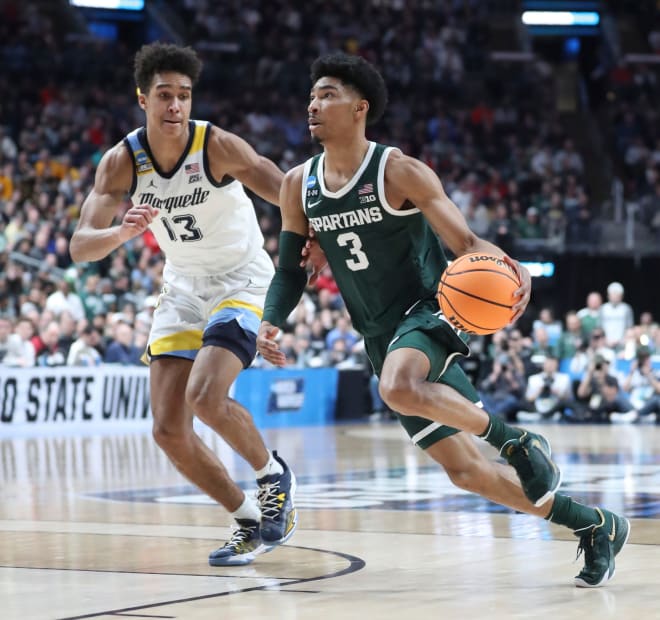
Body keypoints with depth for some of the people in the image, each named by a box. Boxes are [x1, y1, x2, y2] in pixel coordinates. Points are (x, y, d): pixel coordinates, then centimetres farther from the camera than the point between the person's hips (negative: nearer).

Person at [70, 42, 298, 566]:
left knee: (205, 395, -27)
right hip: (183, 288, 5)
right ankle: (250, 519, 15)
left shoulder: (218, 146, -21)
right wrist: (123, 232, -40)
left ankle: (274, 474, 1)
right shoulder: (121, 162, -11)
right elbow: (80, 246, -18)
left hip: (241, 282, -5)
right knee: (169, 429, -3)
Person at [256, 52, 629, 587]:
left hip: (429, 313, -6)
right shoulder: (299, 186, 5)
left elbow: (466, 244, -14)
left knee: (400, 388, -40)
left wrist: (508, 267, -35)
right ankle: (595, 527, 21)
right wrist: (270, 322, -8)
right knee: (465, 469, 5)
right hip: (383, 339, 6)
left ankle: (514, 439, -16)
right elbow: (291, 270, 11)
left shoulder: (400, 172, -12)